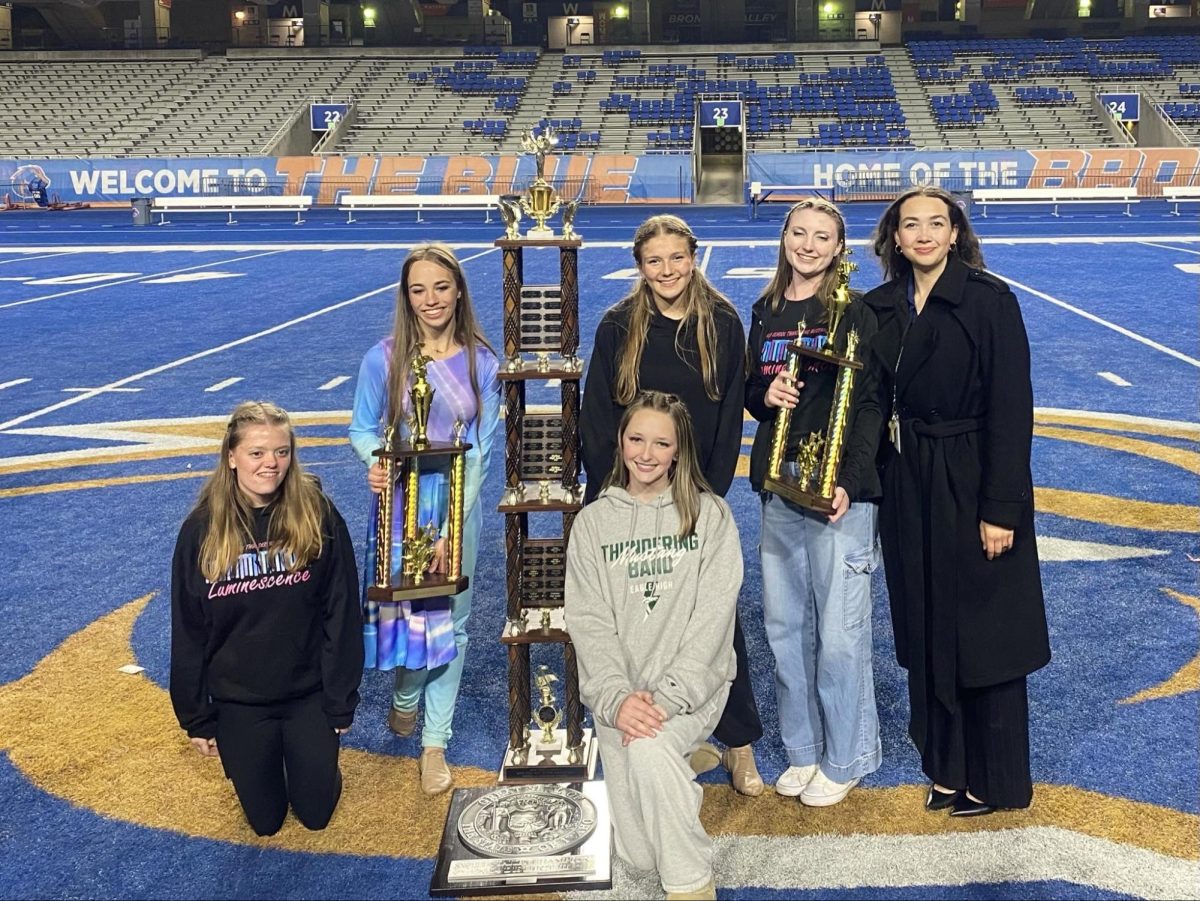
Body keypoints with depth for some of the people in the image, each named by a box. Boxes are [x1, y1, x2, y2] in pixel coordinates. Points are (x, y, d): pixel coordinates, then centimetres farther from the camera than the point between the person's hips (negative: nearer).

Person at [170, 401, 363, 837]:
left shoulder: (319, 515, -14)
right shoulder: (202, 528, -11)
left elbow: (342, 613, -9)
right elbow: (187, 631, -3)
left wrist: (341, 701, -7)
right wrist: (196, 717, 0)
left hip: (309, 693, 0)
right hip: (238, 701, 1)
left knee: (316, 813, 13)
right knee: (265, 821, 15)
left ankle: (311, 752, 42)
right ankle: (259, 758, 44)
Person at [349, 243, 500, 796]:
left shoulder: (481, 363, -5)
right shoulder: (384, 358, -7)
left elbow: (479, 450, -6)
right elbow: (361, 427, 2)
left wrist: (450, 527, -12)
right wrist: (375, 460, -23)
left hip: (458, 506, 1)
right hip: (399, 503, 0)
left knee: (450, 621, 7)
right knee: (402, 611, 10)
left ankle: (435, 742, 21)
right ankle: (405, 697, 43)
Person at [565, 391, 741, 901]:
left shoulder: (710, 515, 2)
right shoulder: (593, 522, 6)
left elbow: (713, 616, -7)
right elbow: (589, 622, -1)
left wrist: (666, 696, -18)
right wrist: (617, 699, -16)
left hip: (692, 686, -1)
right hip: (619, 692, 2)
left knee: (648, 750, -32)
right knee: (639, 854, -8)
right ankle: (677, 760, 22)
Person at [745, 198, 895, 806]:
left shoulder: (855, 313, -5)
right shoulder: (766, 313, 11)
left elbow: (870, 405, -9)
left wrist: (849, 482, -18)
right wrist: (766, 395, -5)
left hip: (838, 489, -5)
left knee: (837, 632, -1)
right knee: (785, 626, 11)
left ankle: (844, 760, 17)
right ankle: (803, 750, 27)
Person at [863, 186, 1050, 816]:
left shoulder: (989, 299, -10)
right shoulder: (880, 307, 6)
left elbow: (1011, 408, -14)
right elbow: (875, 402, 8)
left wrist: (1001, 509, -17)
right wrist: (876, 485, 1)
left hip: (972, 487, -5)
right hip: (907, 488, 5)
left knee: (984, 634, 5)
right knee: (926, 634, 13)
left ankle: (996, 780, 23)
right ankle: (948, 767, 30)